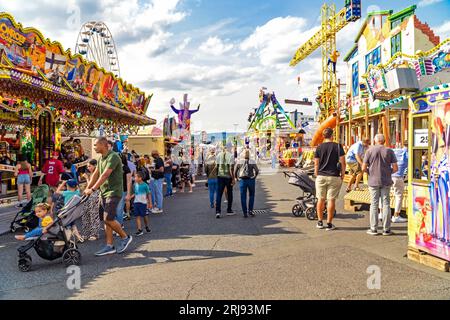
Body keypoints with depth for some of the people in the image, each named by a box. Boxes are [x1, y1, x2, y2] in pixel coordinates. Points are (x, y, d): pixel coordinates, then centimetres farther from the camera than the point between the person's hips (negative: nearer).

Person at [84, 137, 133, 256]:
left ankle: (125, 237, 8)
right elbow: (96, 174, 15)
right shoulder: (101, 158, 13)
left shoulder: (113, 157, -17)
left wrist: (93, 189, -26)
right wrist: (87, 188, 7)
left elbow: (105, 175, -24)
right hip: (104, 192, 9)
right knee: (107, 219, 8)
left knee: (108, 219, -11)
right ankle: (109, 246, 13)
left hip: (113, 192, -9)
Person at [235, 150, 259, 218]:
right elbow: (257, 171, -10)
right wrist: (254, 177, 5)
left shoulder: (239, 162, 3)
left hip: (242, 180, 1)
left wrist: (237, 178, 14)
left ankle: (245, 213, 4)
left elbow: (235, 171, 3)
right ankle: (250, 210, 9)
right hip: (251, 180, -1)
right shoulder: (252, 162, -1)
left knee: (243, 197, 5)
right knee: (251, 195, 16)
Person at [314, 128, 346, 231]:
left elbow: (316, 164, 3)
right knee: (331, 200, 2)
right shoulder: (338, 146, -3)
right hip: (334, 177, -2)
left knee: (321, 199, 12)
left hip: (321, 176, 2)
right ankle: (329, 224, 6)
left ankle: (320, 222, 19)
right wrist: (343, 174, 6)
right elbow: (342, 162, -6)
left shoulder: (319, 148, 2)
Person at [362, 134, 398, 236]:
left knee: (374, 204, 5)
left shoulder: (369, 151, -3)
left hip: (373, 181, 0)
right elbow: (395, 168, -4)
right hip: (386, 182, 0)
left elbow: (363, 168, -5)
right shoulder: (389, 151, -1)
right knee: (386, 204, 6)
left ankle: (373, 229, 8)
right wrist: (389, 172, 15)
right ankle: (386, 229, 9)